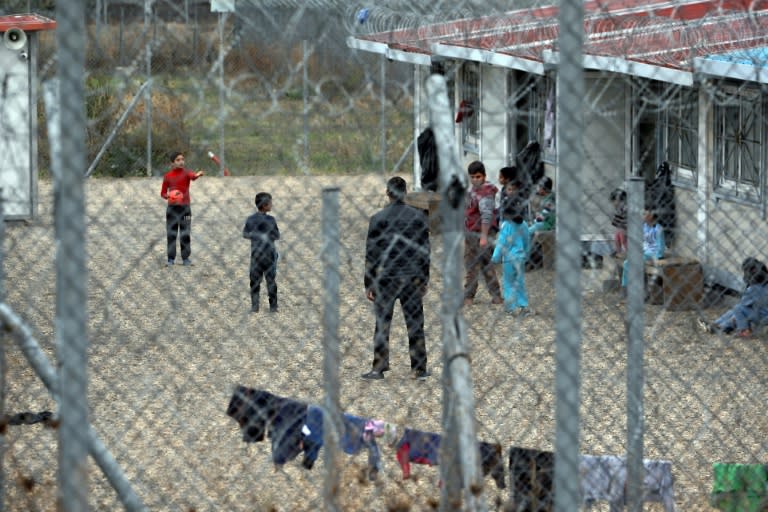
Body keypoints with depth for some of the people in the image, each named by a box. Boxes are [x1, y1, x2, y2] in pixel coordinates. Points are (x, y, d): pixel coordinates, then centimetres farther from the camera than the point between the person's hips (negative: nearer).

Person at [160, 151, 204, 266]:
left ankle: (186, 258, 5)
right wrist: (167, 196, -15)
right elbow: (163, 193, 8)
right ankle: (171, 258, 6)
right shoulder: (167, 176, 2)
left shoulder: (186, 173, -3)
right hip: (172, 208, 1)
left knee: (185, 234, 0)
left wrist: (197, 175, -53)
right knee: (171, 234, 1)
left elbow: (192, 176, -29)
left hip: (185, 207, -1)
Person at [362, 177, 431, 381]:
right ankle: (419, 369, 8)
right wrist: (424, 279, 15)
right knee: (415, 324, 7)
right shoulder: (418, 217, 2)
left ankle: (379, 368, 5)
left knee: (382, 324, 4)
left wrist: (368, 283, 4)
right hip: (413, 278, 2)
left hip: (385, 278, -2)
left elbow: (371, 253, -2)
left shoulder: (378, 219, -4)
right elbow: (425, 250, 6)